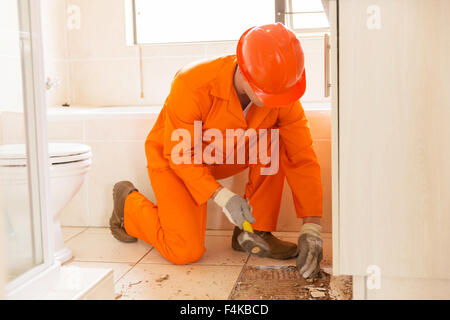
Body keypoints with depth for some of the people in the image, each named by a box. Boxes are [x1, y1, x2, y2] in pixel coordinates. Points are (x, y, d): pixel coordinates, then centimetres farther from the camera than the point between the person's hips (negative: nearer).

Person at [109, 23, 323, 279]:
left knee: (276, 141, -22)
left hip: (225, 157, 5)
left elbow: (302, 158, -20)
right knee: (186, 252, -14)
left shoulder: (282, 94, -23)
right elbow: (178, 154, -25)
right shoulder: (191, 85, -36)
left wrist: (312, 227, -26)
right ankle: (129, 202, 14)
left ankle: (255, 233, -9)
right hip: (175, 158, -4)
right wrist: (221, 195, -36)